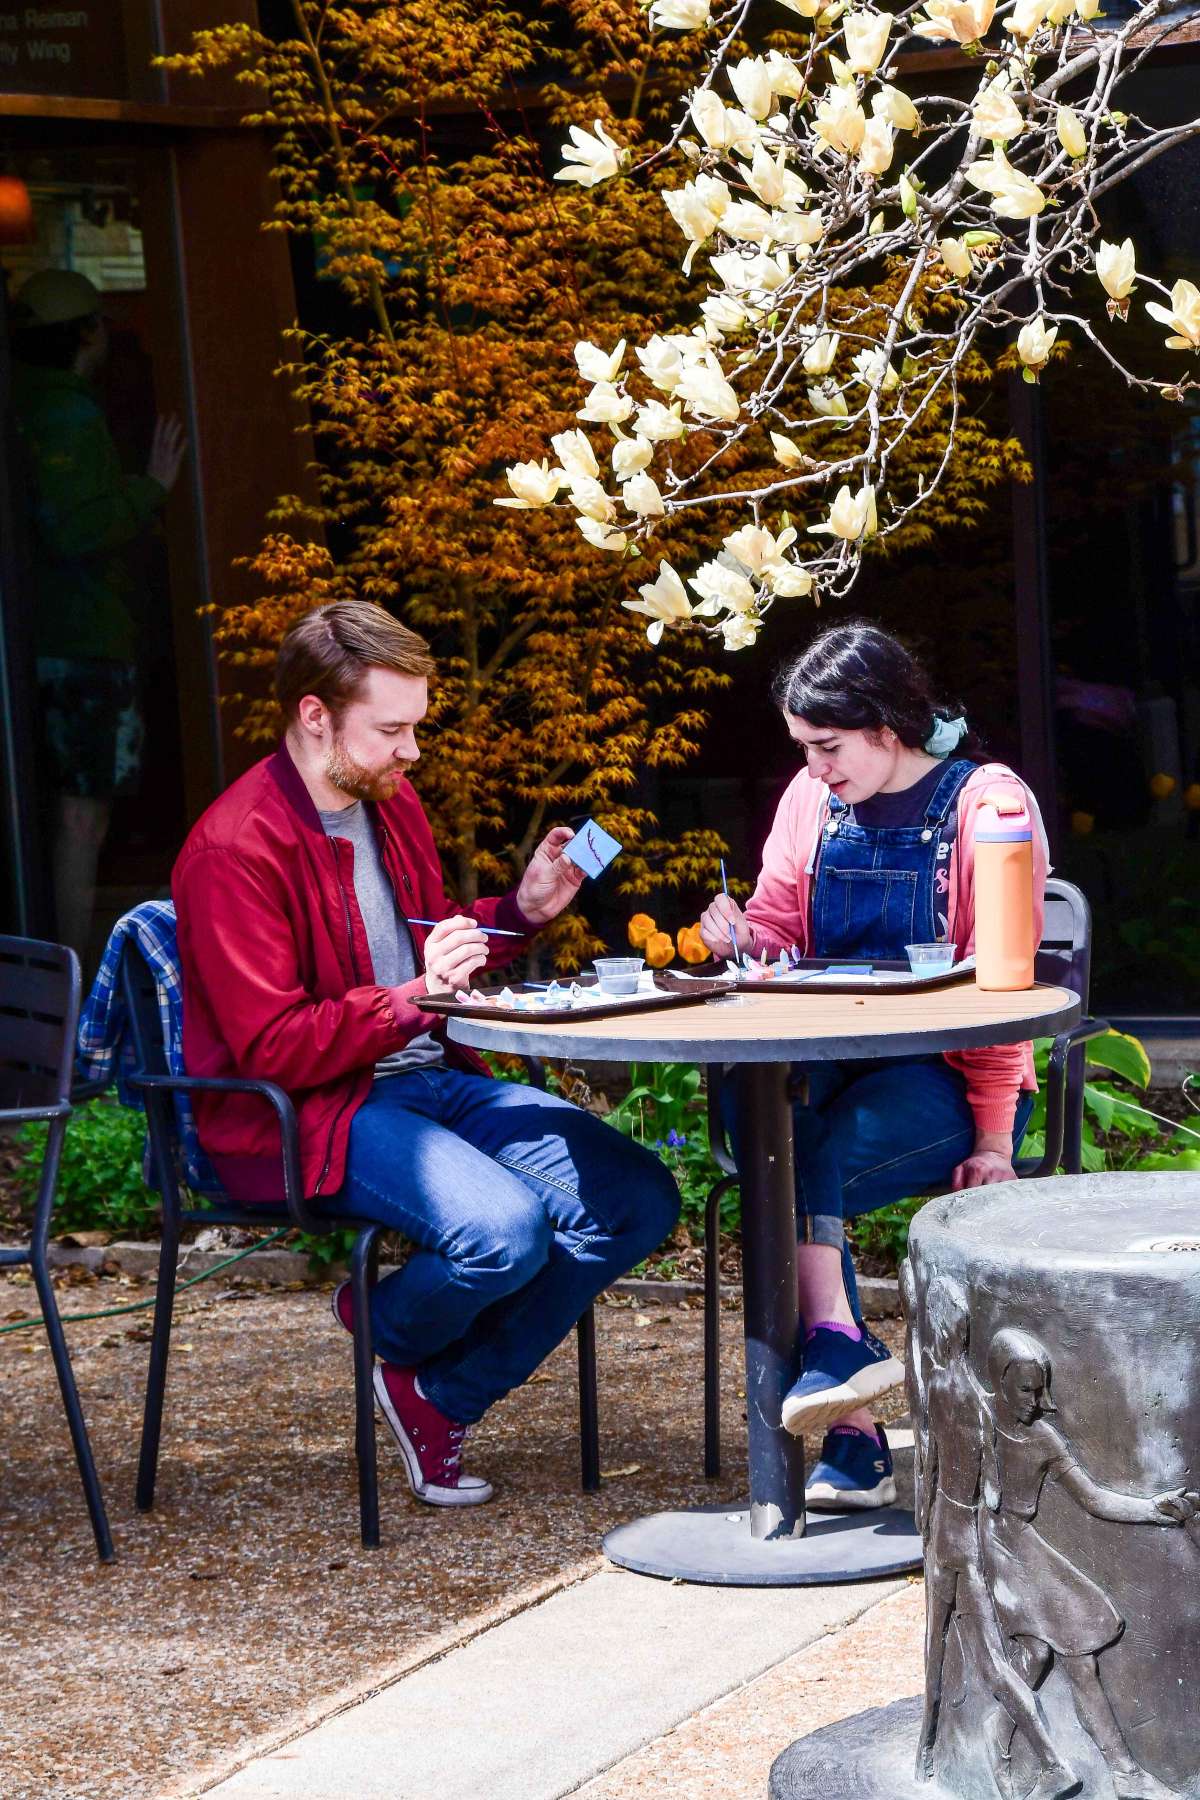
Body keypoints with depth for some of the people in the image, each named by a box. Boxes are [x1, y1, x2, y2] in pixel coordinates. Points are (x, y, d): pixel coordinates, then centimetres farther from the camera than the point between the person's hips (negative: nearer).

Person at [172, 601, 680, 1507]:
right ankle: (389, 1331, 4)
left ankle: (447, 1395, 3)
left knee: (640, 1199, -7)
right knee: (505, 1229, -32)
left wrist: (520, 911, 10)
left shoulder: (391, 802, 12)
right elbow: (269, 1048, -18)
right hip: (306, 1116, -8)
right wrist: (413, 998, -26)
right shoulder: (234, 850, -15)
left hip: (436, 1081, 9)